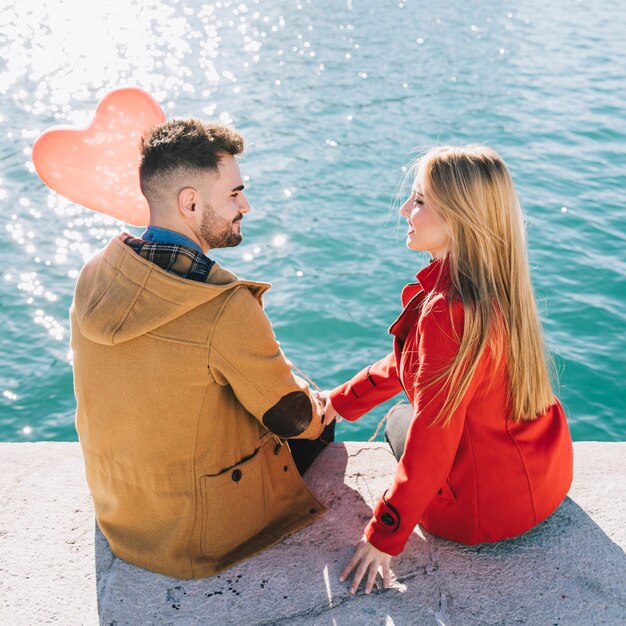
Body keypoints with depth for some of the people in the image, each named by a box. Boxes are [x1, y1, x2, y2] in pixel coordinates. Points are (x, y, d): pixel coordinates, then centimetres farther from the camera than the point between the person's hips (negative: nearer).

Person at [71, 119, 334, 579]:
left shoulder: (94, 276, -9)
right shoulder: (226, 310, -32)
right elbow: (293, 418, -18)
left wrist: (272, 371, 10)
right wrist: (317, 408, 7)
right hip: (203, 539, -6)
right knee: (319, 423, 18)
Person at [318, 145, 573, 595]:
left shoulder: (448, 313, -33)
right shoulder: (498, 284, -5)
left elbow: (432, 441, -27)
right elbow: (411, 361, 6)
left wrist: (384, 537, -16)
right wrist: (341, 400, 13)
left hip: (487, 507, -7)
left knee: (399, 421, 20)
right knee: (410, 417, 29)